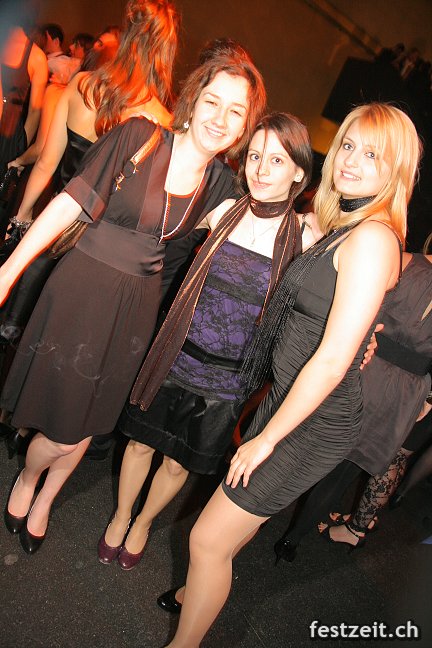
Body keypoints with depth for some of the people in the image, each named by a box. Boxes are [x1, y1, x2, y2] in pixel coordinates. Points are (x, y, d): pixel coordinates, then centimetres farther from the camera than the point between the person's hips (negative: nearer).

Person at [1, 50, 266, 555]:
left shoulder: (220, 182, 1)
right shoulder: (139, 136, -11)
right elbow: (70, 202, -10)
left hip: (138, 308, 3)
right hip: (82, 291, -3)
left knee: (85, 426, 16)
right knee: (61, 431, 5)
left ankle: (43, 502, 48)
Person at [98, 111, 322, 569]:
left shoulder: (305, 236, -11)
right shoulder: (225, 212, -5)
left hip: (225, 377, -1)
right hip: (173, 355, 2)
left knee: (178, 463, 18)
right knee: (141, 443, 17)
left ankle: (143, 524, 50)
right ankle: (121, 516, 48)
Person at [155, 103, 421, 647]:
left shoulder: (372, 239, -22)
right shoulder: (346, 226, 8)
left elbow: (332, 360, -25)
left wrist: (266, 438, -16)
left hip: (313, 420, -9)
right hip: (291, 397, 9)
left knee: (208, 539, 4)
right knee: (242, 514, 29)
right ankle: (204, 591, 56)